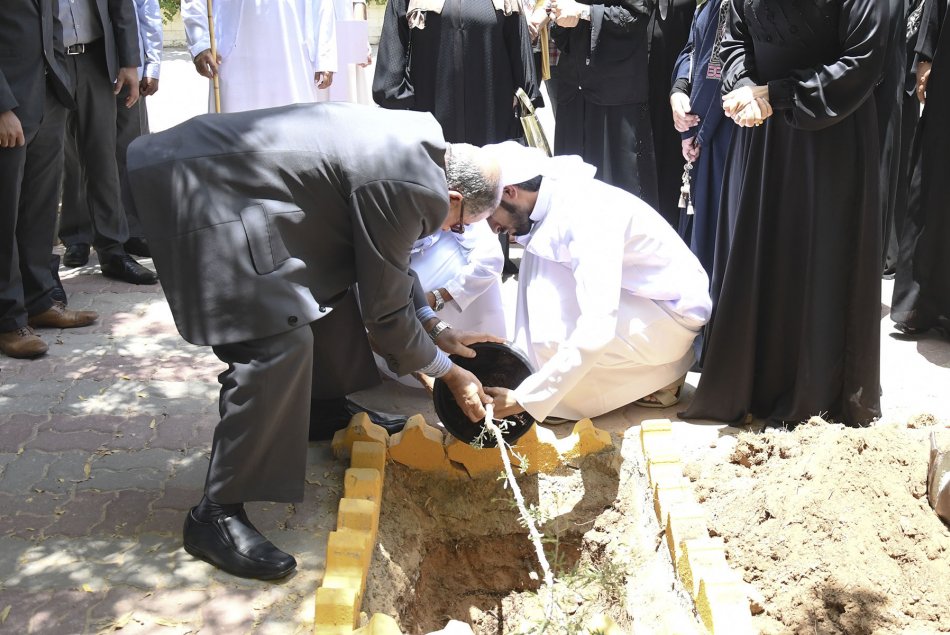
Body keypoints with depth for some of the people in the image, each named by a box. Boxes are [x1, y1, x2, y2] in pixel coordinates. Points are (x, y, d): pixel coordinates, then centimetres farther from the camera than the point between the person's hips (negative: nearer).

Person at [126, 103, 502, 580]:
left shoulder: (419, 141, 11)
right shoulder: (412, 190, -19)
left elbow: (388, 267, 25)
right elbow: (384, 307, -8)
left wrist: (436, 329, 25)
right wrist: (449, 373, 5)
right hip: (206, 199, -11)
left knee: (324, 286, 22)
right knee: (278, 346, -18)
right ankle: (216, 514, -10)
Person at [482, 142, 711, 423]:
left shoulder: (589, 215, -31)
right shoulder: (554, 200, -5)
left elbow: (596, 330, -37)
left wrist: (525, 398, -34)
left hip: (672, 313, -8)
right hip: (636, 296, 8)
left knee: (555, 338, -25)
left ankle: (659, 372, -2)